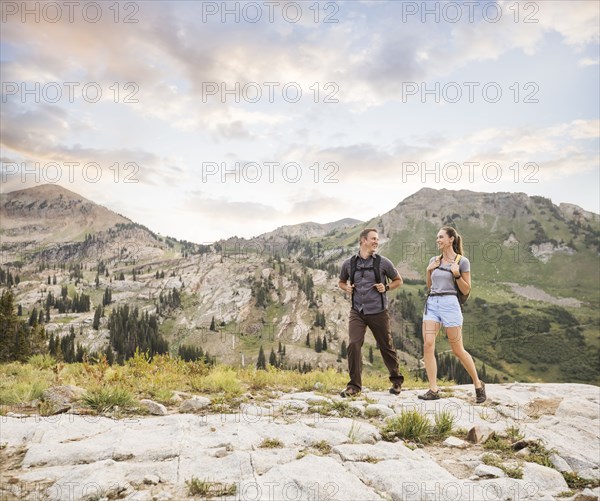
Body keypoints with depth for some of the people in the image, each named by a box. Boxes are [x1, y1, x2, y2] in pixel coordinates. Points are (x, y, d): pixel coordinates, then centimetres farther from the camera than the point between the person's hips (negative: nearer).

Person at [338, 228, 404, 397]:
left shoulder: (383, 262, -1)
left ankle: (397, 381, 29)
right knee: (353, 345, -12)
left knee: (386, 346, 9)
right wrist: (346, 288, -3)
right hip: (357, 312, 1)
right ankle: (354, 385, 1)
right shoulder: (348, 263, 3)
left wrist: (386, 287, -8)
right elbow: (341, 282, 19)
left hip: (378, 312, -1)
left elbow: (398, 281, 11)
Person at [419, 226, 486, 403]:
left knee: (458, 350, 2)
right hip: (431, 303, 5)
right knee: (428, 345, -8)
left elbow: (466, 290, 0)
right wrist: (428, 271, 5)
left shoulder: (462, 261, -1)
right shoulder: (434, 260, 12)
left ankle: (478, 384, 23)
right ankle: (433, 390, -2)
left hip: (450, 304, -5)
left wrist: (456, 274, -14)